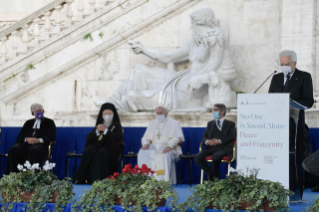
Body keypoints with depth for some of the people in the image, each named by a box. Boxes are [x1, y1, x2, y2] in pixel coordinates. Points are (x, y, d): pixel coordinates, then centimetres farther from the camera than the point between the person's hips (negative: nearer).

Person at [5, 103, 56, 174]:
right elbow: (20, 137, 17)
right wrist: (26, 139, -7)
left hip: (41, 144, -4)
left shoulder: (49, 122, 16)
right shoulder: (28, 123, 26)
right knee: (13, 150, -28)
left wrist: (39, 140, -13)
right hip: (26, 144, 4)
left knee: (34, 150, -41)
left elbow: (51, 137, 3)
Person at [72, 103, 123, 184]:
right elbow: (89, 137, 10)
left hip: (110, 148, -4)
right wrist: (97, 131, -10)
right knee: (87, 152, -28)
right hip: (97, 145, 4)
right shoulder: (99, 125, 20)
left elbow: (118, 137, -10)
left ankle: (99, 179, -39)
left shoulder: (116, 126, 10)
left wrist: (105, 130, -15)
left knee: (101, 153, -37)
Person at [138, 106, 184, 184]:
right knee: (142, 154, -28)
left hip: (169, 148, -4)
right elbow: (146, 137, 18)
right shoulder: (152, 123, 22)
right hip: (154, 148, 4)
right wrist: (145, 144, -7)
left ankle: (164, 180, -38)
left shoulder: (173, 123, 6)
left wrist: (169, 146, -26)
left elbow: (177, 137, -7)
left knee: (166, 155, -40)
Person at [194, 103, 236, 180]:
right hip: (211, 147, 4)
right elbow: (204, 137, 18)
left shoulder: (230, 124, 13)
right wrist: (207, 141, -9)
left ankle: (214, 173, -9)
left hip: (224, 147, -4)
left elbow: (232, 137, -3)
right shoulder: (210, 123, 27)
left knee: (216, 156, -39)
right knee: (197, 158, -24)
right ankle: (211, 173, -7)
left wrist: (219, 141, -18)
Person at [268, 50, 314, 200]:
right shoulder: (276, 78, 18)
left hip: (294, 122, -4)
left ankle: (295, 191, -4)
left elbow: (309, 101, -4)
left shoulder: (304, 77, 3)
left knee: (294, 156, -6)